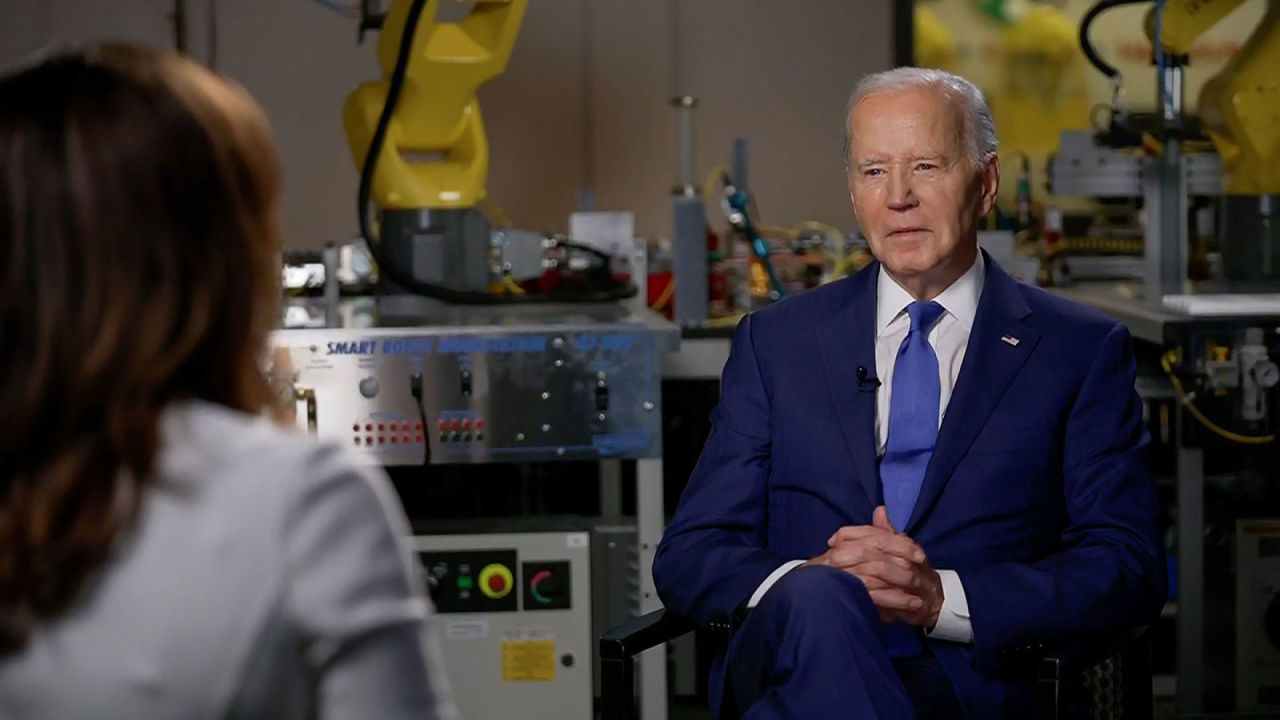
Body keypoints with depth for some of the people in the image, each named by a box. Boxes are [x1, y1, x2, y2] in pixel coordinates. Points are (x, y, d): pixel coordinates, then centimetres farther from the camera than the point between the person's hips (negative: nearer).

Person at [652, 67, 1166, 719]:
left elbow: (1131, 569, 3)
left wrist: (942, 597, -13)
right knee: (815, 600, -35)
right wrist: (808, 579, -13)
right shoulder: (775, 342, 19)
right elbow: (688, 556, 11)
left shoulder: (1080, 351, 13)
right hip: (792, 659, 2)